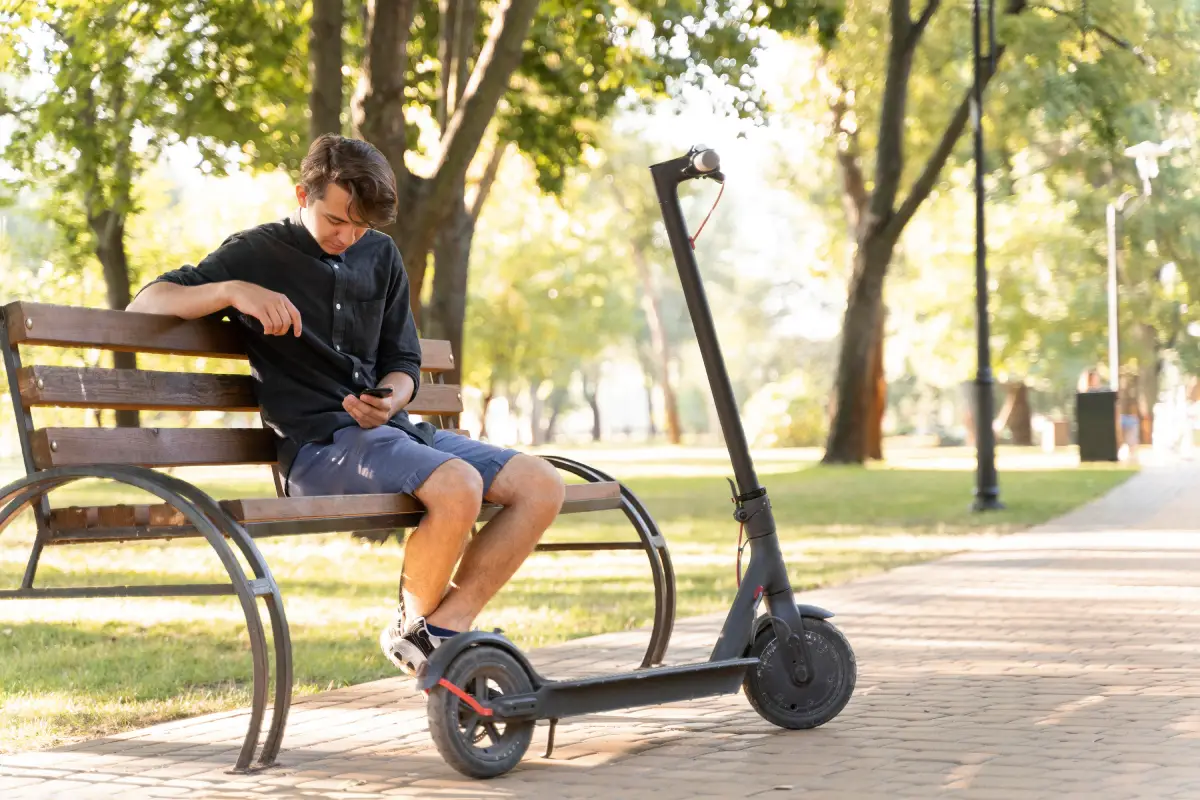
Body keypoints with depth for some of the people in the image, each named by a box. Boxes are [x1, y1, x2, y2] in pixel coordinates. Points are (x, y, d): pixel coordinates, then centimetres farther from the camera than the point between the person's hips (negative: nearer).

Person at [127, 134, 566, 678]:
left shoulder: (380, 256, 19)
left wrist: (388, 401, -5)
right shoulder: (257, 255, 3)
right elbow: (145, 304, -3)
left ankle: (446, 624, -11)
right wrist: (233, 291, -20)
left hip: (389, 429, 7)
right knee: (458, 486, -33)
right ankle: (411, 627, -8)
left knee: (542, 486, -9)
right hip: (318, 444, -7)